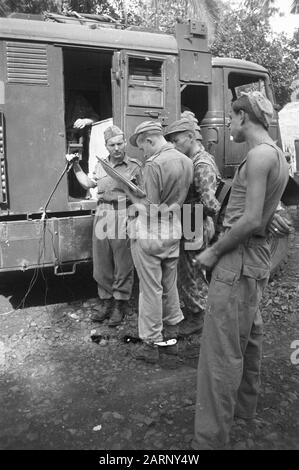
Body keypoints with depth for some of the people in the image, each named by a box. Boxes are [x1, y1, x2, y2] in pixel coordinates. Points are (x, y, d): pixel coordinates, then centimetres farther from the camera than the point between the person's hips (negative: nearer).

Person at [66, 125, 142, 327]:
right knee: (101, 264, 10)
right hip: (103, 218, 5)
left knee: (123, 266, 3)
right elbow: (88, 183, 28)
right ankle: (106, 301, 25)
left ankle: (120, 305, 17)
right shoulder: (100, 165, 13)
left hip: (125, 221, -5)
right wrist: (75, 166, 23)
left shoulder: (135, 166, -2)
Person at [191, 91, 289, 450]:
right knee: (248, 337, 22)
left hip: (239, 258, -10)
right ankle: (245, 405, 40)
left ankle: (211, 438, 7)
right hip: (259, 256, 10)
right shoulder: (278, 156, 14)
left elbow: (251, 220, -22)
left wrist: (214, 252, -12)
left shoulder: (259, 155, -15)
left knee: (221, 352, -4)